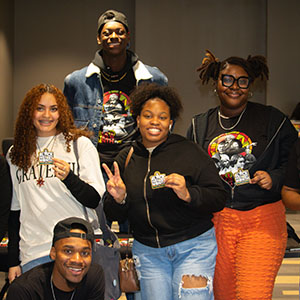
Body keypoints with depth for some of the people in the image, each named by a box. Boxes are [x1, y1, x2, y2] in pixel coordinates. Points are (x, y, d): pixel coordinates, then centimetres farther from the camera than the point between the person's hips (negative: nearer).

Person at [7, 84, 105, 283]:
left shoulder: (80, 143, 0)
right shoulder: (16, 154, 11)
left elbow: (96, 200, -3)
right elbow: (16, 209, 14)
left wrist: (69, 178, -21)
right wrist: (13, 261, 12)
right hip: (33, 254, 2)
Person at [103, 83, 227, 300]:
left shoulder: (189, 152, -6)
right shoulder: (126, 159, 5)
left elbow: (219, 198, -8)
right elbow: (114, 215, 9)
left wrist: (188, 194, -25)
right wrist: (118, 199, -13)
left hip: (193, 246, -3)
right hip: (147, 251, 4)